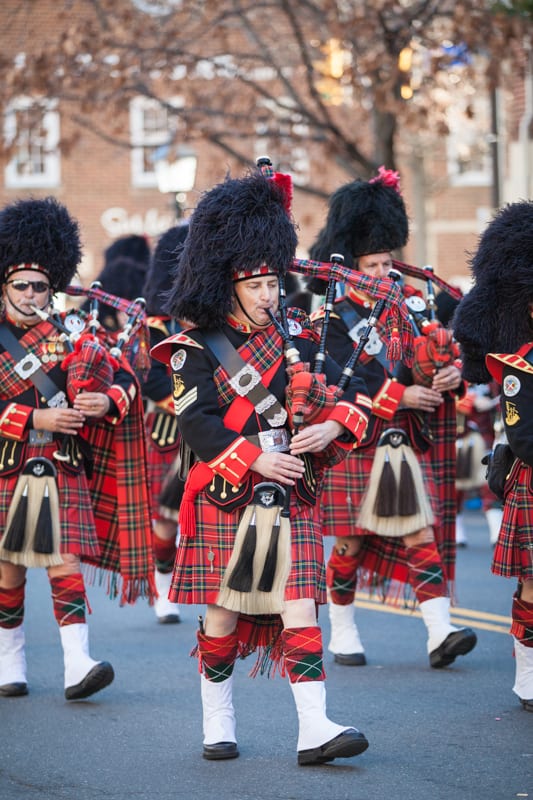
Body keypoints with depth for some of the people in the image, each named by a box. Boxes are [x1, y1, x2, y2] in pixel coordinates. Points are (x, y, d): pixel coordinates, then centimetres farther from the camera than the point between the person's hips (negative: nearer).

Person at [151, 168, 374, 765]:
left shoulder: (296, 334, 9)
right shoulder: (197, 347, -3)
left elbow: (349, 392, 9)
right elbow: (197, 424, -14)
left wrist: (332, 426, -12)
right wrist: (255, 459, -23)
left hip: (292, 498, 3)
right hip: (226, 499, -3)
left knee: (299, 609, -4)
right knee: (222, 615, 4)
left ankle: (315, 730, -8)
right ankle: (217, 723, 19)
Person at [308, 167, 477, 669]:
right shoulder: (332, 317, -5)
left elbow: (427, 361, 9)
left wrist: (447, 376, -14)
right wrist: (400, 395, -24)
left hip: (403, 447, 4)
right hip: (355, 446, -4)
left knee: (422, 537, -4)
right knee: (350, 544, 4)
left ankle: (440, 633, -12)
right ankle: (343, 633, 18)